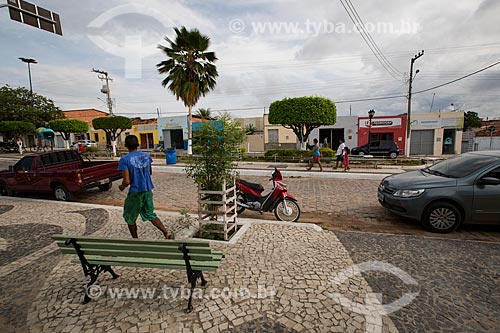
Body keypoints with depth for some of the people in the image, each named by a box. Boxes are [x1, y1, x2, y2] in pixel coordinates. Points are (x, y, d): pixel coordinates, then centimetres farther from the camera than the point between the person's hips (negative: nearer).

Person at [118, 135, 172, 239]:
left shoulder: (124, 160, -14)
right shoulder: (146, 155, 1)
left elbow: (127, 181, -16)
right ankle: (166, 233, 8)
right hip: (148, 191, 5)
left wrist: (122, 187, 4)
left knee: (130, 218, 17)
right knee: (151, 215, 19)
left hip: (135, 192, -5)